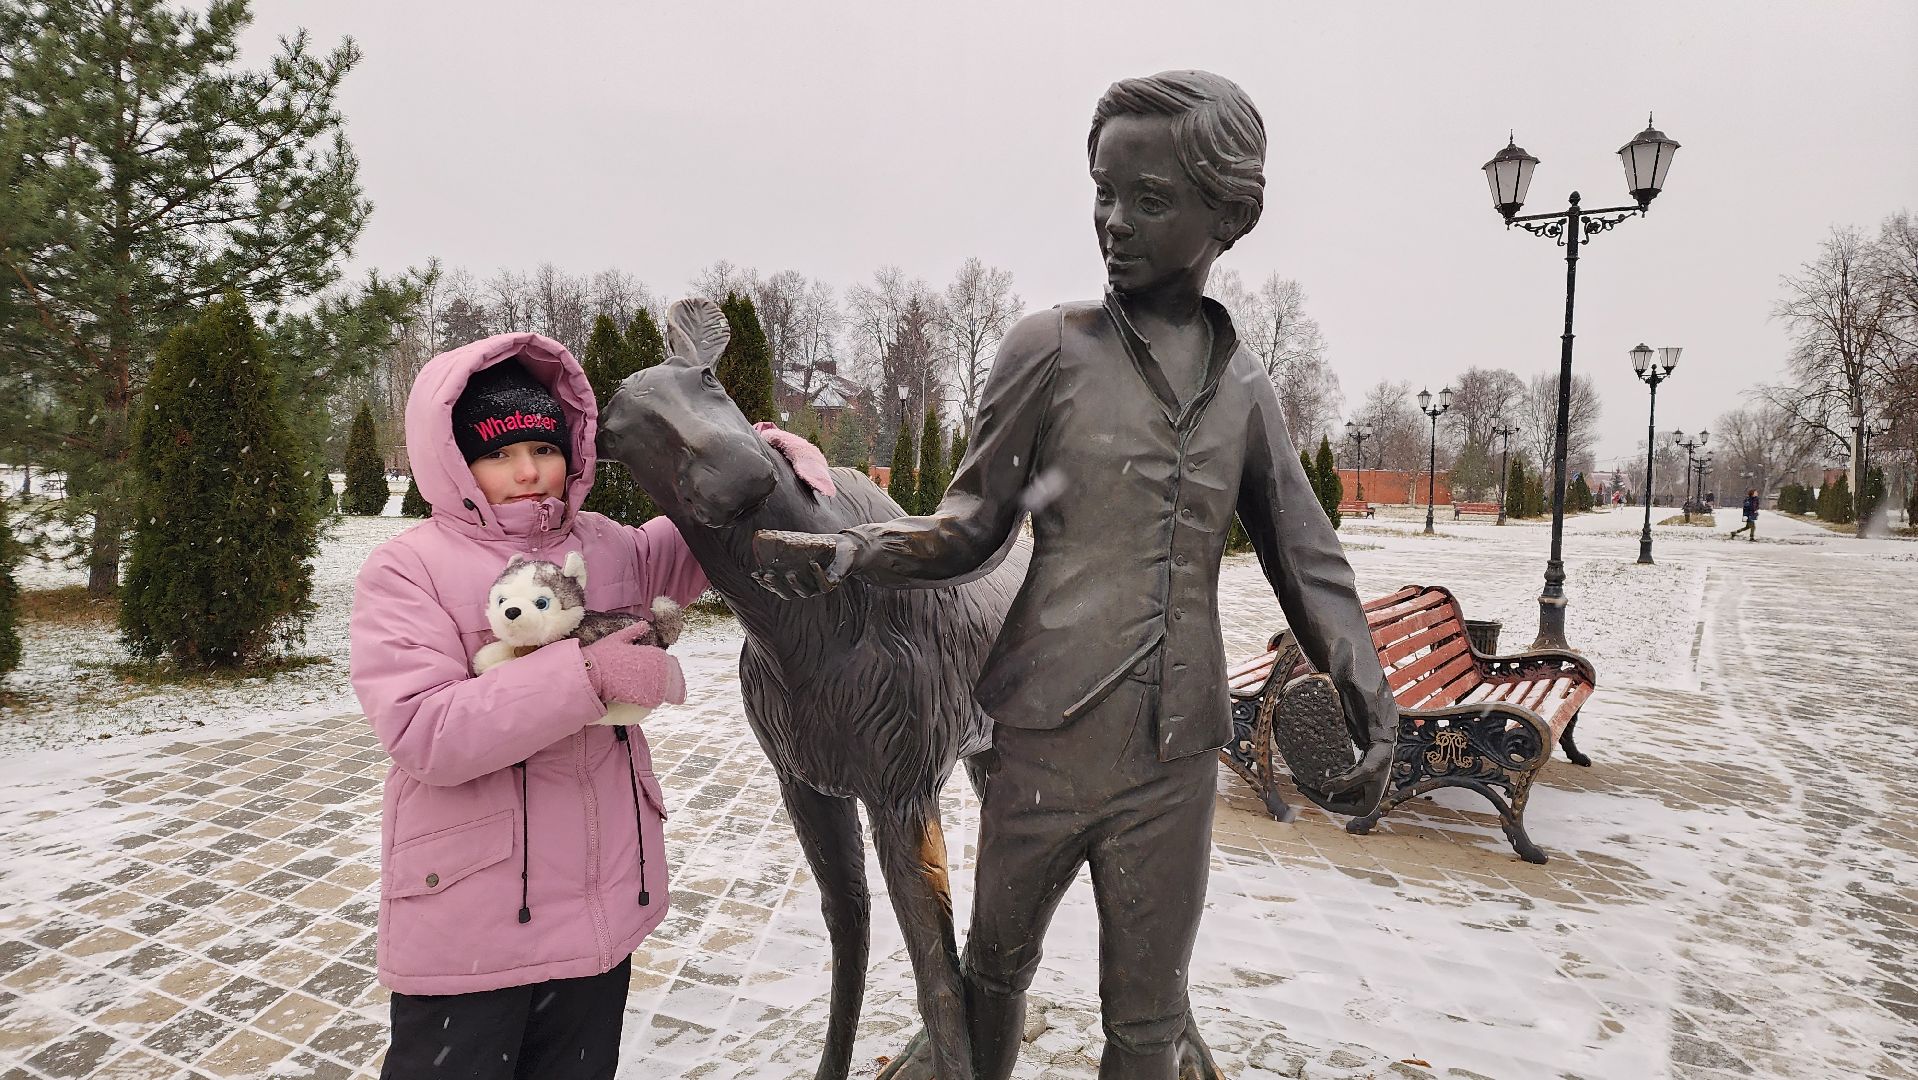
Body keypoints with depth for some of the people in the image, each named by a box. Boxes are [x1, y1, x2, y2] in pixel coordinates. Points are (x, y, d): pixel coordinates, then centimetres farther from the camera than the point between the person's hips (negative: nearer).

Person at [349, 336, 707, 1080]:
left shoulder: (607, 545, 3)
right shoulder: (408, 567, -11)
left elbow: (693, 549, 24)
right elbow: (423, 733, -22)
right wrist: (585, 674, -26)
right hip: (468, 926, -4)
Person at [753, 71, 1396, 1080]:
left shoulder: (1245, 389, 7)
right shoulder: (1053, 346, -2)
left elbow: (1308, 563, 12)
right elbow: (973, 525, 1)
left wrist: (1369, 708, 2)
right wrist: (846, 550, -16)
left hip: (1173, 761, 2)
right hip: (1042, 740, -1)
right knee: (996, 967, 18)